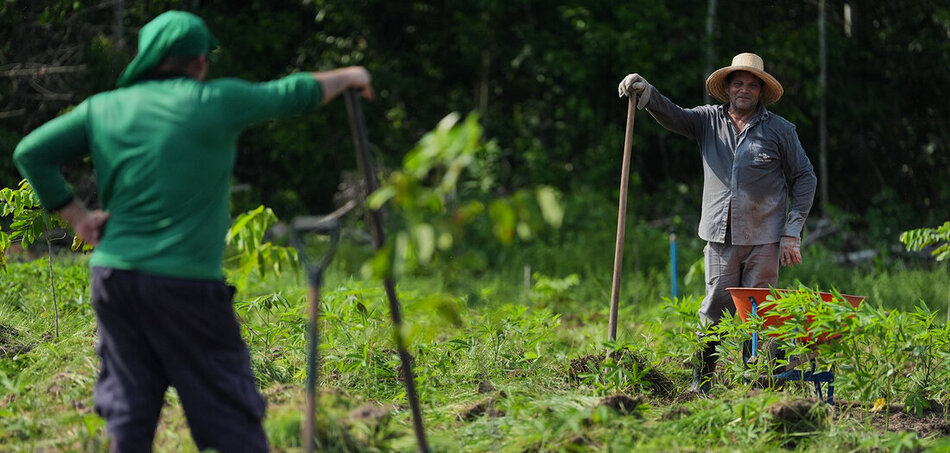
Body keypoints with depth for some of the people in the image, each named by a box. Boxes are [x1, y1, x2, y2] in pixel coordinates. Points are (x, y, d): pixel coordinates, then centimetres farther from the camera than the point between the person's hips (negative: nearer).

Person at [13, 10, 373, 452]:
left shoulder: (103, 108, 8)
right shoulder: (216, 101, -4)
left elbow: (31, 152, 7)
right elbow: (295, 94, 9)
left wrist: (76, 215, 10)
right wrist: (347, 77, 26)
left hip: (114, 273, 5)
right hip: (186, 283, -5)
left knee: (128, 411, 11)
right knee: (229, 415, 1)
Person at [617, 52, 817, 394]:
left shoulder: (780, 130, 4)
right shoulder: (709, 121, 11)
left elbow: (805, 180, 6)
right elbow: (671, 116, -2)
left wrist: (792, 233, 0)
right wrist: (645, 92, -23)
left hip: (763, 238, -2)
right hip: (720, 236, 2)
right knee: (715, 309, 0)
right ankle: (700, 384, 5)